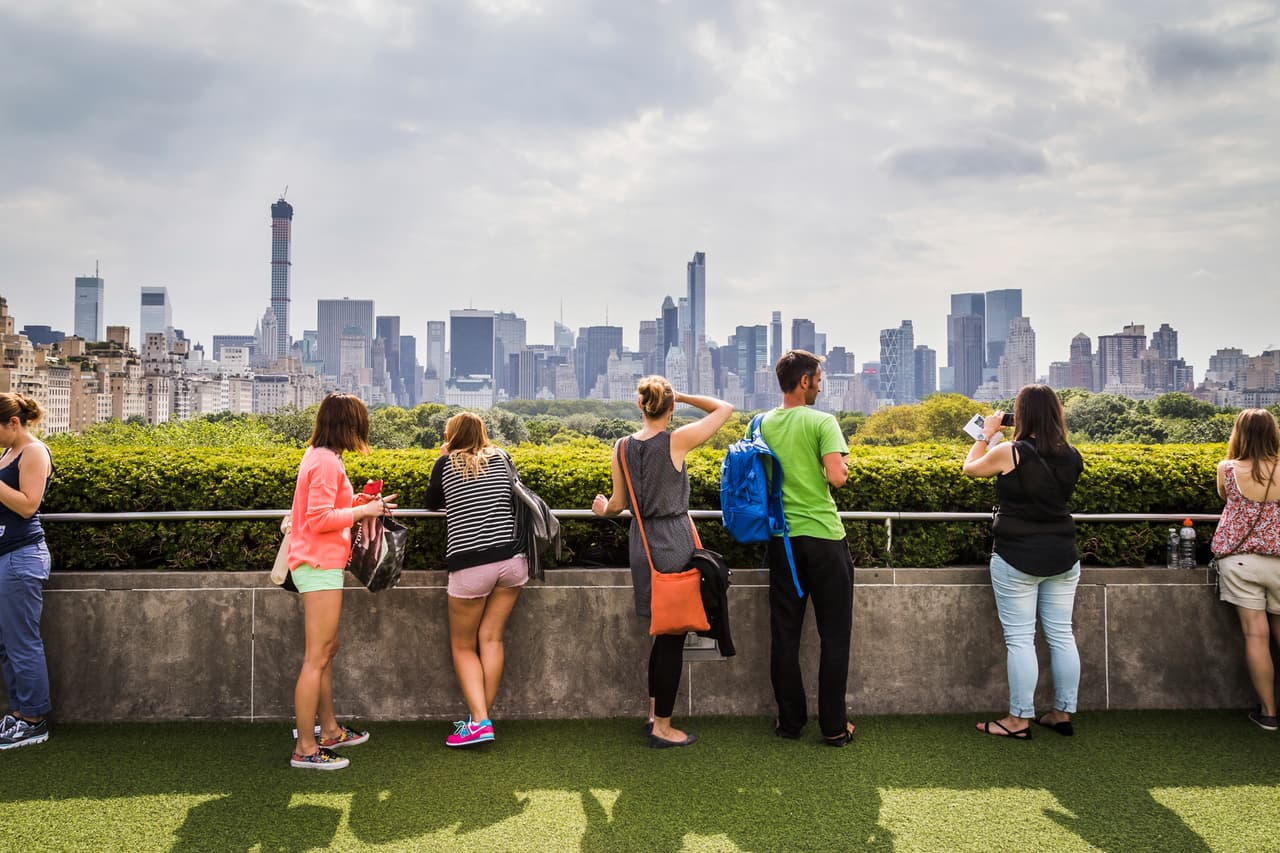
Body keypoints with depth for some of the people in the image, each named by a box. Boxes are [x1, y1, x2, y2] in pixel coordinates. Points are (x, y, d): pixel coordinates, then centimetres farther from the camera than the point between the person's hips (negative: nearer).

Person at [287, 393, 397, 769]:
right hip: (319, 565, -11)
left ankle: (329, 730, 30)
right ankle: (305, 748, 0)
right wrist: (362, 510, -14)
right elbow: (319, 519, -22)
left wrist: (355, 501, 9)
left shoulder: (318, 456, 14)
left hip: (317, 564, 11)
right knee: (317, 657, -6)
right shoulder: (327, 462, -16)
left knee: (326, 650, 18)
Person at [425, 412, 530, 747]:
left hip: (469, 564, -3)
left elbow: (432, 503, 18)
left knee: (463, 646, 8)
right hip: (511, 558, 3)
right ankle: (482, 716, 12)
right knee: (491, 638, 9)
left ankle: (479, 722, -4)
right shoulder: (501, 457, 11)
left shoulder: (447, 462, 3)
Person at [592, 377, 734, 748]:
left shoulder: (622, 447, 2)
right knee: (673, 635, 3)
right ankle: (662, 728, 11)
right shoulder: (677, 440, -12)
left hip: (642, 543, 6)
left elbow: (618, 504, 8)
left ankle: (654, 715, 28)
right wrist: (683, 396, 4)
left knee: (663, 631, 19)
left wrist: (602, 509, 29)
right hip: (675, 543, -6)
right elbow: (725, 408, -3)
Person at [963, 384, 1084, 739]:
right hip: (1062, 558, 6)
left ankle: (1019, 720, 5)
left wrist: (987, 434, 15)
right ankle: (1063, 713, 21)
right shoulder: (1071, 457, 2)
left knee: (1020, 639, 0)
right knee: (1061, 636, 11)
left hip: (1017, 559, -6)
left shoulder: (1010, 453, -15)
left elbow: (970, 468, 2)